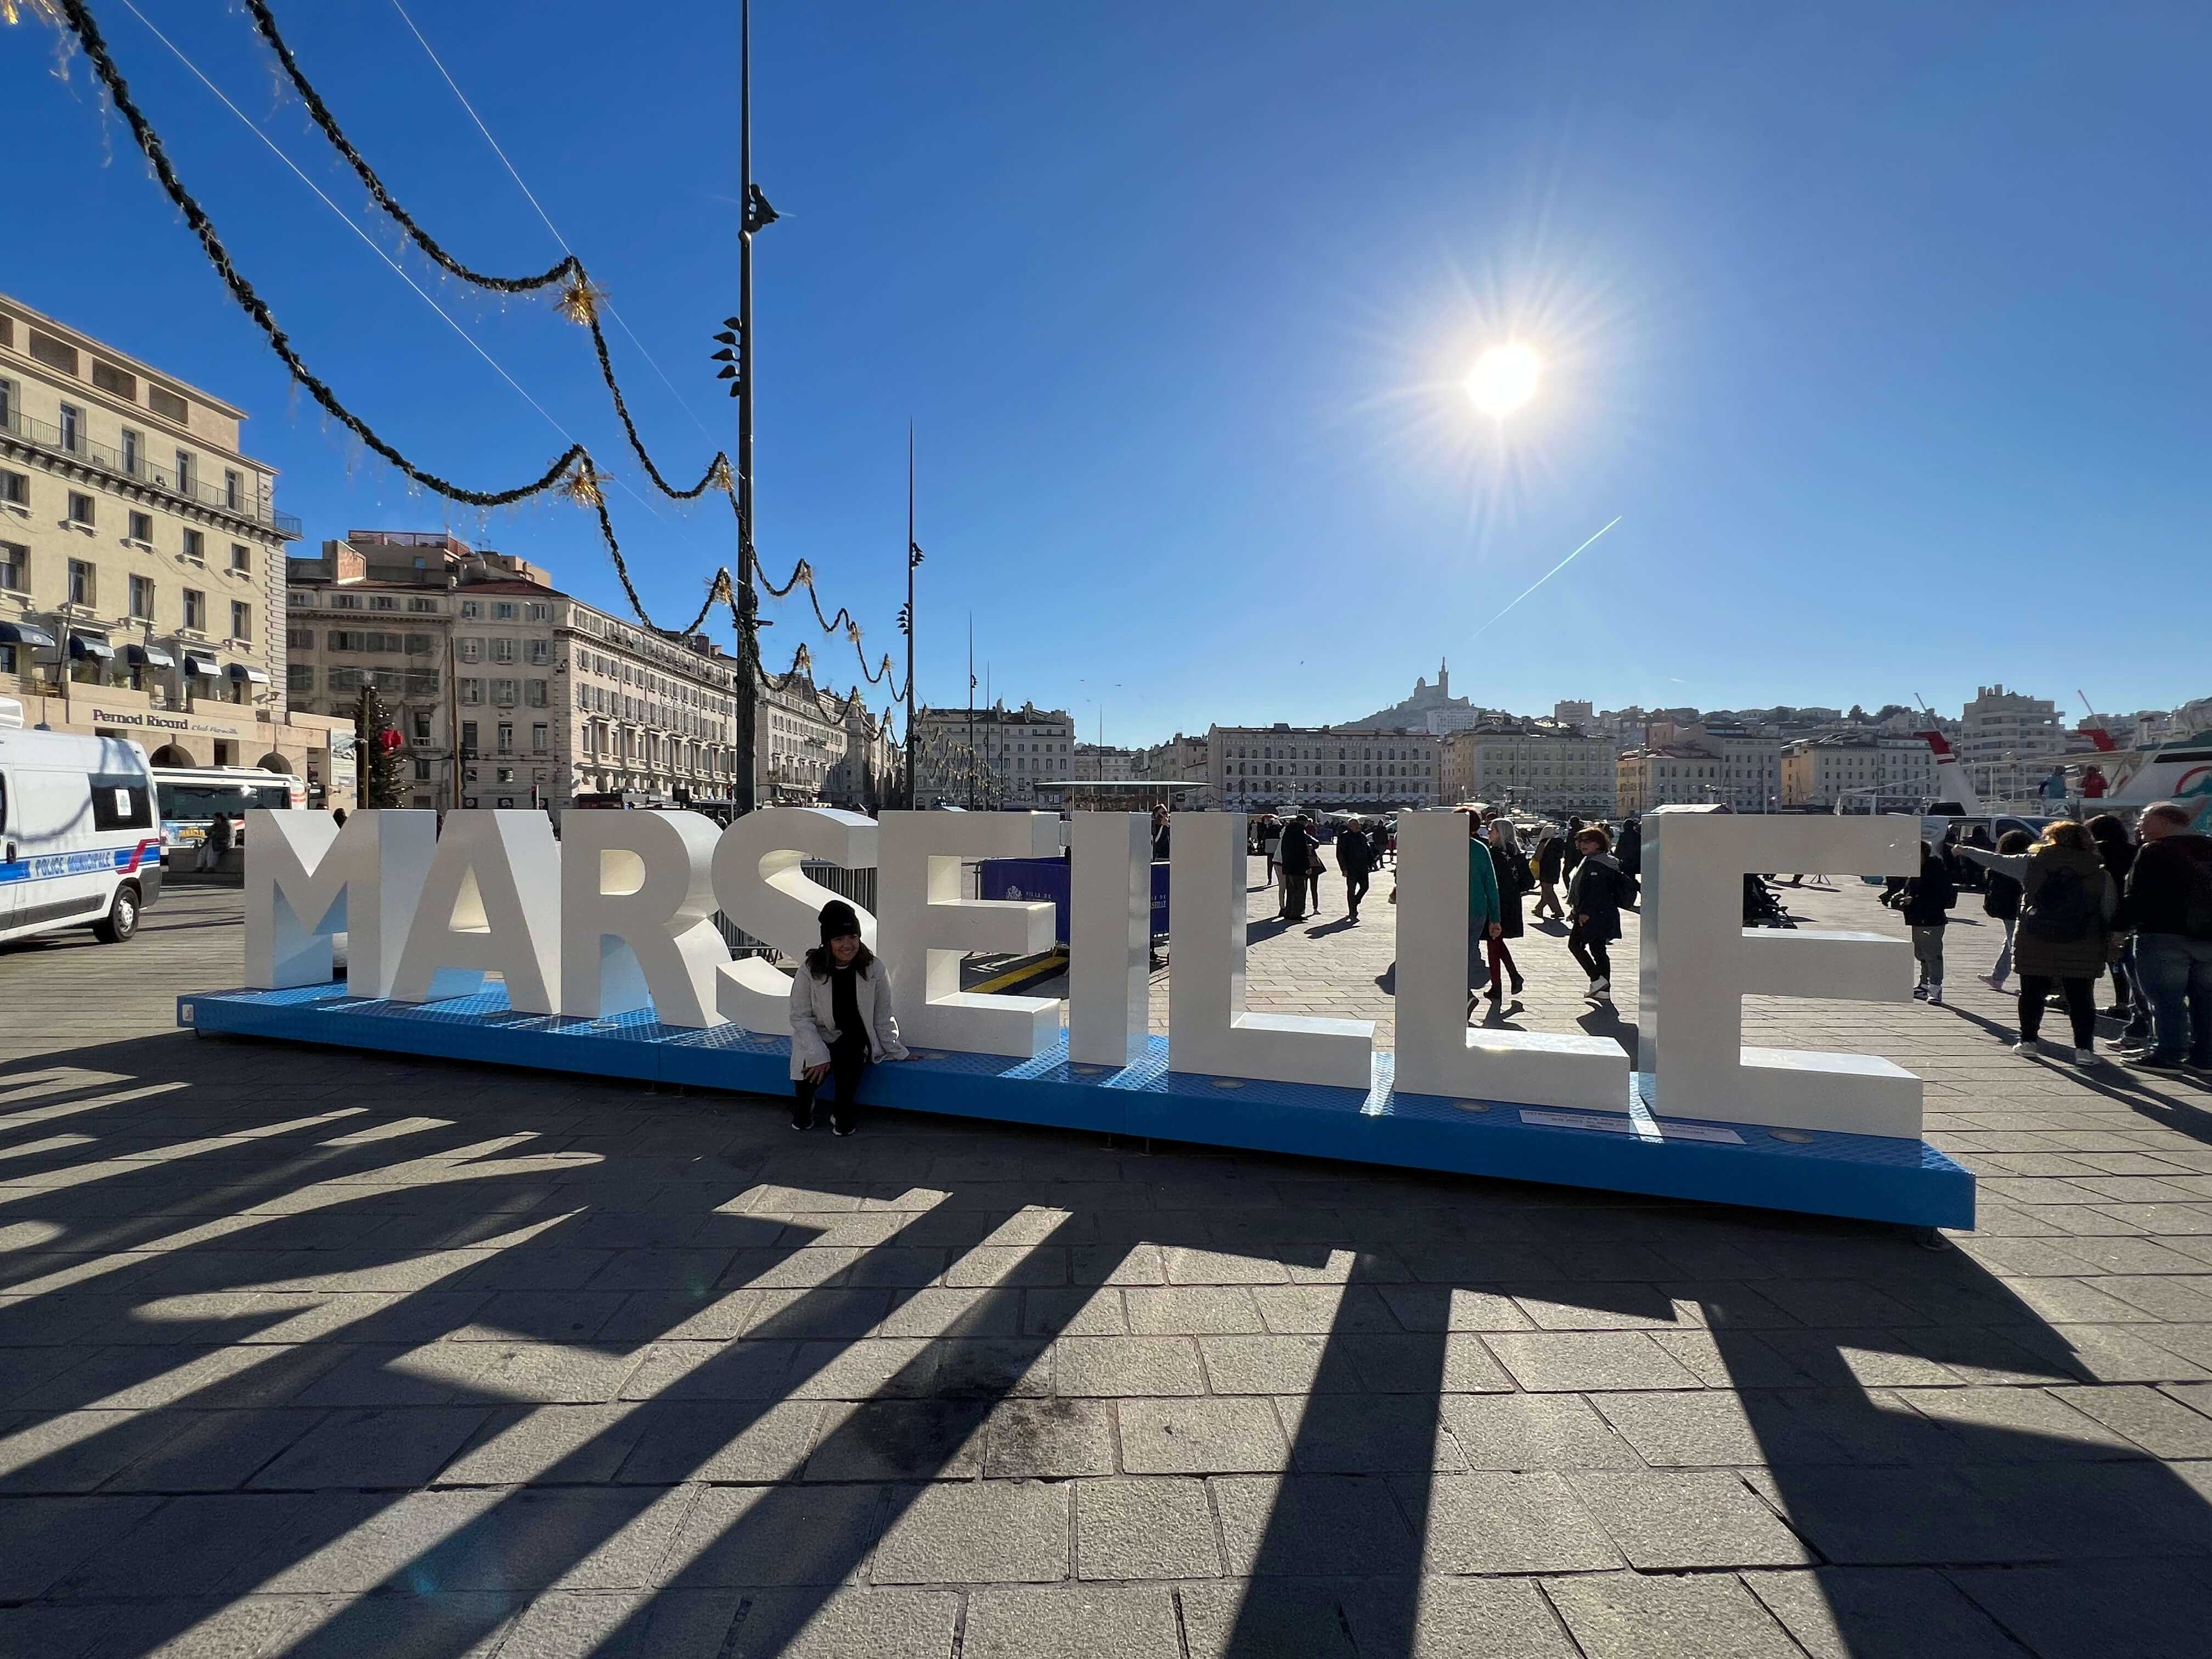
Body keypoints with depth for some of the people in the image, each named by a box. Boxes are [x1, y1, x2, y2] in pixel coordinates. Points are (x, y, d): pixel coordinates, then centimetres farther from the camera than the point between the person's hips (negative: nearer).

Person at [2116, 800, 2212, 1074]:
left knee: (2166, 1000, -3)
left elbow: (2137, 897, -15)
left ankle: (2168, 1054, -1)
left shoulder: (2153, 852, -10)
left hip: (2164, 937, -7)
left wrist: (2120, 926, -8)